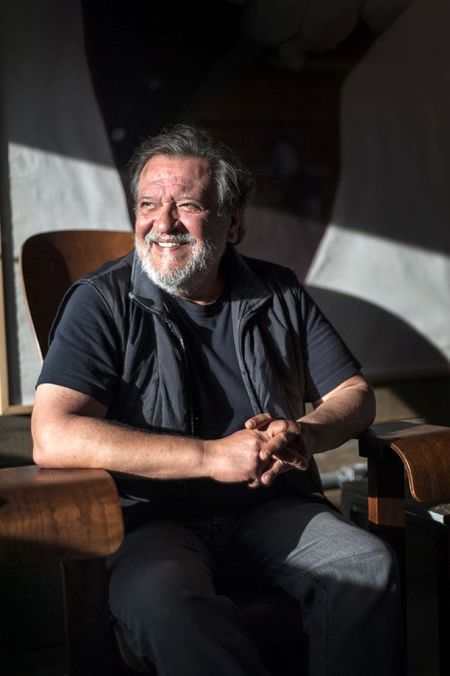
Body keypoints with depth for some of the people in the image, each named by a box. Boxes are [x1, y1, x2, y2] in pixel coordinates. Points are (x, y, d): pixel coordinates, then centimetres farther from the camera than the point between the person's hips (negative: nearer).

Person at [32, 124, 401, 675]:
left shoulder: (279, 295, 9)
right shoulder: (103, 302, -4)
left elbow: (354, 394, 14)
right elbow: (52, 439, -17)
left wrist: (302, 434, -12)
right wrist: (212, 456, -20)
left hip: (272, 509, 4)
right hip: (152, 522, -3)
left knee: (370, 567, -23)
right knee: (162, 596, -36)